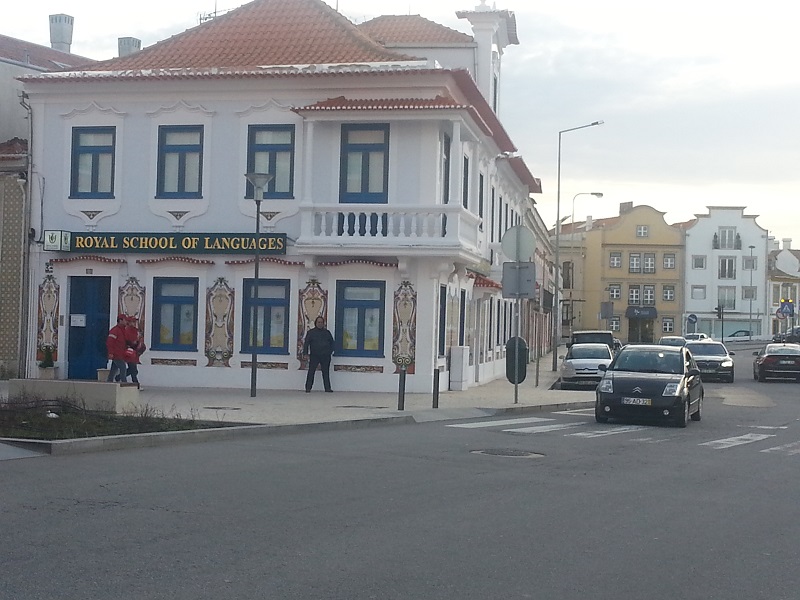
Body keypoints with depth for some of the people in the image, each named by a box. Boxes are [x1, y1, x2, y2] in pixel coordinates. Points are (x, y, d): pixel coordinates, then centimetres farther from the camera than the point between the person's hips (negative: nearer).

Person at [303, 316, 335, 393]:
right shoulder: (311, 332, 6)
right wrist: (305, 353, -7)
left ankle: (327, 388, 9)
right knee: (311, 372, -5)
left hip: (325, 356, 2)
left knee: (326, 372, 5)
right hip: (314, 356, -2)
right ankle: (308, 388, -1)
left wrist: (330, 351, 5)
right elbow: (306, 343, 2)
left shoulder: (327, 332, 14)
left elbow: (332, 342, 19)